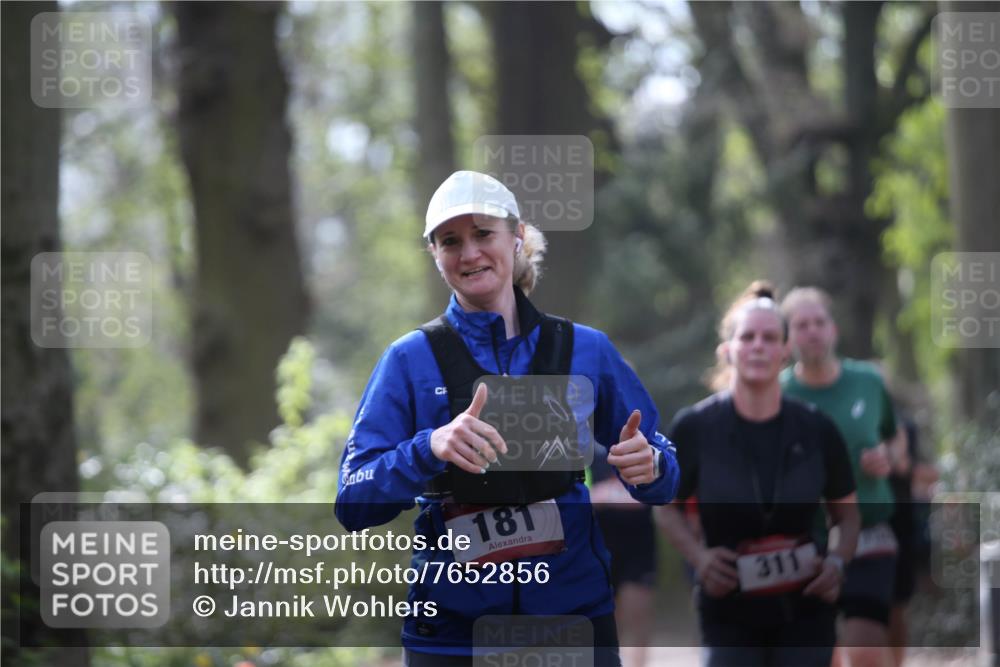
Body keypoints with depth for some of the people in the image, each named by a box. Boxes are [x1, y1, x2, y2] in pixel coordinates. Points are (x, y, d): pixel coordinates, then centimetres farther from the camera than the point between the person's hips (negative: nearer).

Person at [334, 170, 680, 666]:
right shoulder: (411, 360, 0)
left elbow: (661, 484, 9)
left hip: (574, 612, 1)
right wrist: (430, 449, -25)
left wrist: (648, 466, -15)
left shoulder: (585, 349, 4)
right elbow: (352, 504, -8)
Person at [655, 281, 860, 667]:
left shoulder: (815, 431, -2)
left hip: (804, 612, 2)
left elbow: (846, 511, 11)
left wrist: (837, 561, -8)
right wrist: (698, 556, -10)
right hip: (730, 615, -2)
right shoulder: (695, 429, -6)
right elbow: (666, 506, 7)